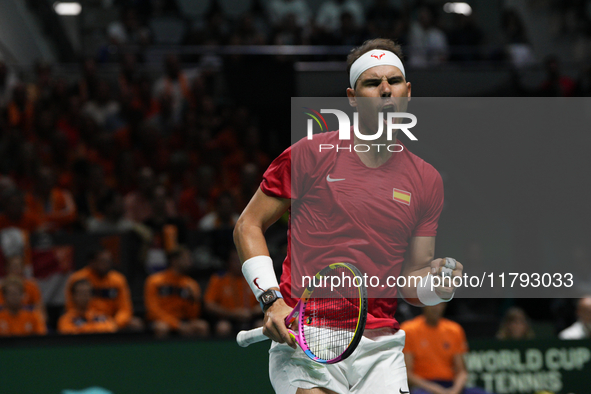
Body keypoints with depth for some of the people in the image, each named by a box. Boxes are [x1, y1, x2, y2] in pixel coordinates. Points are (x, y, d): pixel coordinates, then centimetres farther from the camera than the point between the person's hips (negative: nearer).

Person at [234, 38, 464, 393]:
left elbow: (412, 279, 15)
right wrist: (272, 300, -7)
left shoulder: (427, 181, 10)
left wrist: (437, 285, -9)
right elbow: (248, 226, 5)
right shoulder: (311, 155, 0)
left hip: (381, 348, 3)